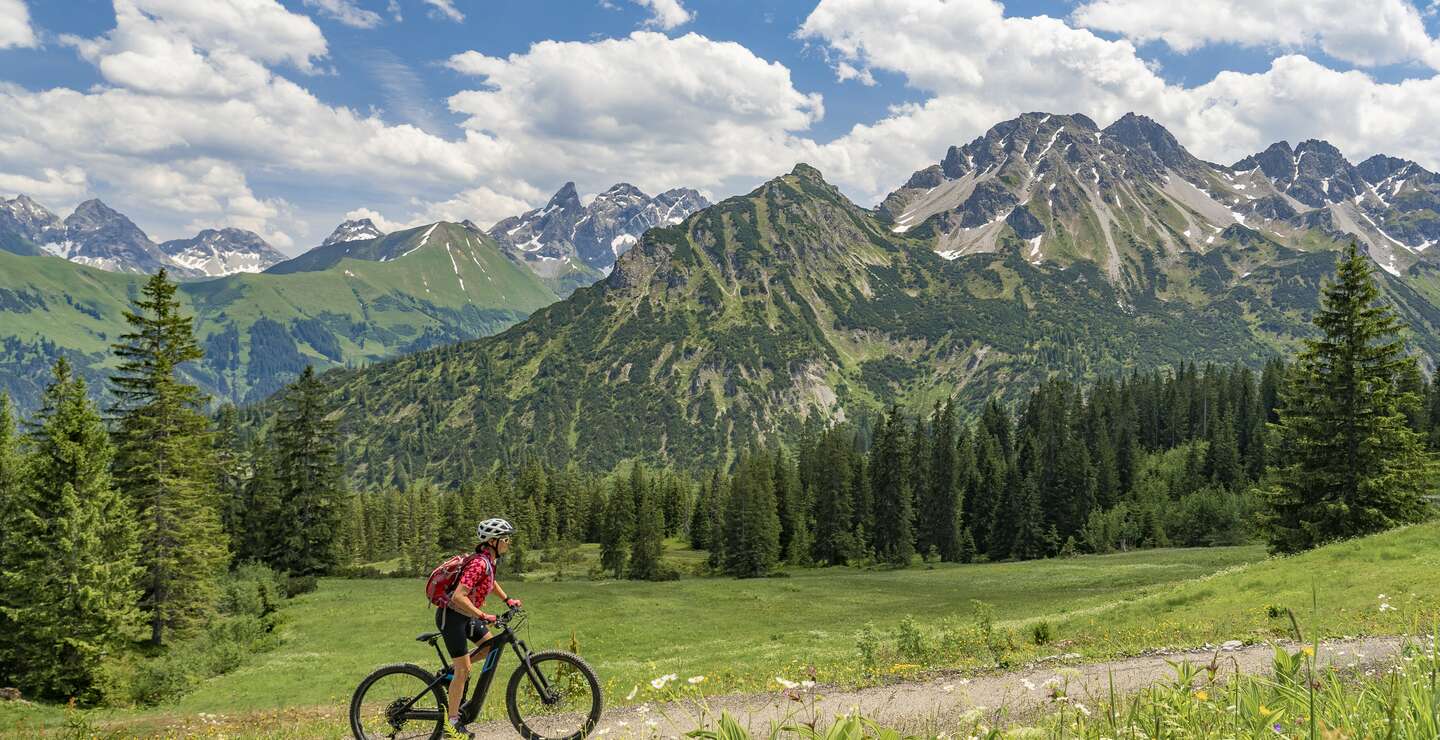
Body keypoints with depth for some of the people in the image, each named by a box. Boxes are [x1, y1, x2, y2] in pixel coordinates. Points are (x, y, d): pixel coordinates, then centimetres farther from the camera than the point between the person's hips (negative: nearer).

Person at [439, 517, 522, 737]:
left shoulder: (489, 561, 3)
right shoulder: (479, 564, -26)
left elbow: (491, 582, 27)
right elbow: (459, 597, -34)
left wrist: (507, 600, 18)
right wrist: (482, 616, -35)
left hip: (466, 616, 9)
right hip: (451, 616, -9)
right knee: (463, 670, -5)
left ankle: (453, 669, 19)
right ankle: (453, 721, 5)